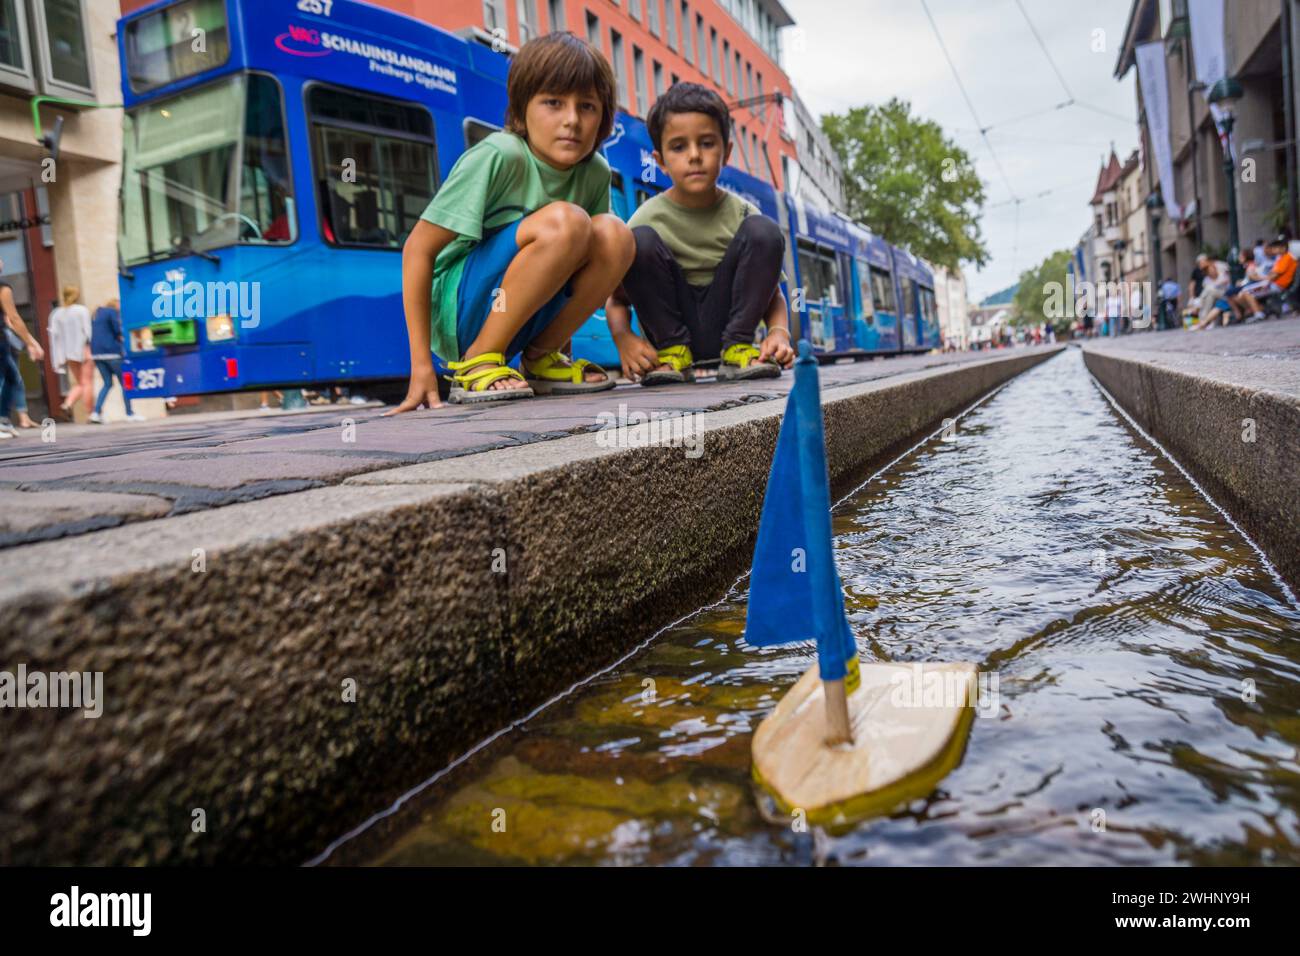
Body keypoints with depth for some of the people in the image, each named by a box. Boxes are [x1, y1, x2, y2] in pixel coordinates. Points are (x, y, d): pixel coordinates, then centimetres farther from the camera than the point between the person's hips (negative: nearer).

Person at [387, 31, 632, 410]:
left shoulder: (596, 173, -2)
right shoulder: (500, 156, -19)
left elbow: (582, 263, 15)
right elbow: (418, 249, -18)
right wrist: (422, 367, -20)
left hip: (527, 317, 6)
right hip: (459, 311, -5)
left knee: (614, 236, -17)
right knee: (564, 220, -28)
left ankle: (541, 358, -1)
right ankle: (478, 362, -16)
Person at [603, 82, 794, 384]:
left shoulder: (742, 214, -5)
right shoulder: (648, 219, -8)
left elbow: (772, 292, -1)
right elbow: (617, 299, -4)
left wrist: (779, 332, -24)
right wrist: (623, 338, -27)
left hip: (722, 322, 1)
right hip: (672, 325, -1)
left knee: (763, 231, -17)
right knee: (640, 240, -23)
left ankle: (737, 347, -13)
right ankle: (672, 349, -12)